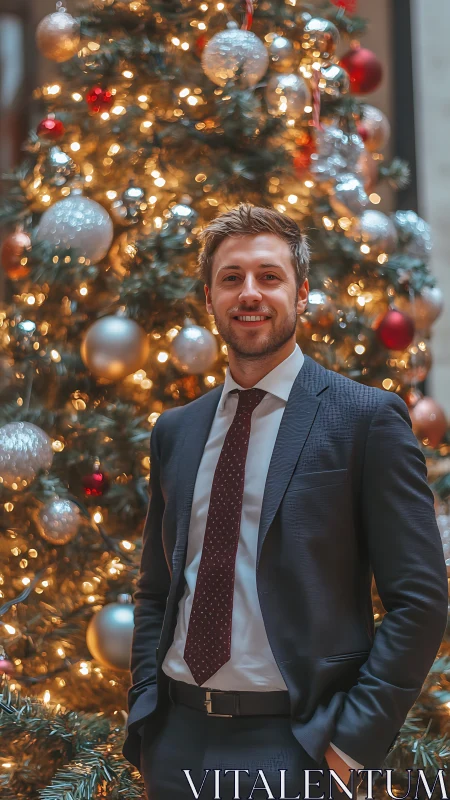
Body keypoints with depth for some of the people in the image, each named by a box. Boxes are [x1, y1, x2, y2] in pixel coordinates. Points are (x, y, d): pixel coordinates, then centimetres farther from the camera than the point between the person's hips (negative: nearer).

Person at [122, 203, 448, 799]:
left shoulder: (368, 417, -6)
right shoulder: (175, 431, 10)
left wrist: (353, 739, -13)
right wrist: (144, 715, 6)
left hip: (294, 749, -5)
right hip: (176, 738, 5)